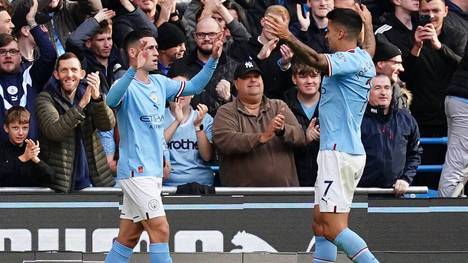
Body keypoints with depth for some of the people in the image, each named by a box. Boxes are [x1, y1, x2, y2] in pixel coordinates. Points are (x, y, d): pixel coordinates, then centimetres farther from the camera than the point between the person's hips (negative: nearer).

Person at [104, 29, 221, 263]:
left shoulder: (159, 83, 12)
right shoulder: (127, 86, -12)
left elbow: (193, 87, 22)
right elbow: (111, 100, -35)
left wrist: (213, 59, 8)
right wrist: (134, 70, -48)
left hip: (153, 172, 8)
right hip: (136, 171, -8)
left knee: (128, 238, 9)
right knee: (160, 230, -13)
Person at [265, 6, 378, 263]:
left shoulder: (349, 60, -12)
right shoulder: (364, 58, 16)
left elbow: (317, 61, -33)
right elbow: (369, 47, 42)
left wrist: (288, 37, -43)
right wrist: (368, 24, 61)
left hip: (339, 153, -10)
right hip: (351, 151, 10)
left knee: (332, 227, -13)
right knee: (320, 224, 10)